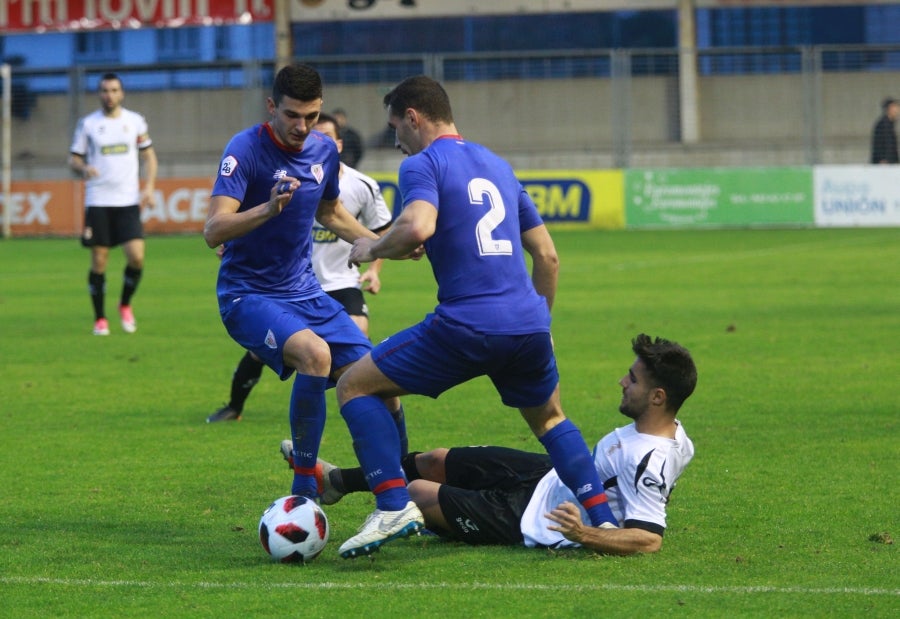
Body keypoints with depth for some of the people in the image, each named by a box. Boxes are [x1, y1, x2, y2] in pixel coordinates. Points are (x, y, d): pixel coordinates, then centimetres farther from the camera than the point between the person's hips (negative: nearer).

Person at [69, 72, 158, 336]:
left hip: (128, 202, 1)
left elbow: (148, 155, 14)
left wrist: (149, 187, 1)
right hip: (97, 202, -1)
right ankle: (100, 319, 12)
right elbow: (74, 158, 5)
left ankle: (125, 305, 14)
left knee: (136, 257, -12)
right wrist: (83, 169, -18)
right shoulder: (87, 124, 3)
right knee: (99, 262, -1)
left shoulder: (135, 121, 6)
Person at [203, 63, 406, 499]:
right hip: (248, 296, -6)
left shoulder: (324, 150, 4)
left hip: (305, 293, 6)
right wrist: (268, 208, -43)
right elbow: (213, 231, -27)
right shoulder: (246, 149, -16)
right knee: (314, 353, -34)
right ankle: (304, 492, -22)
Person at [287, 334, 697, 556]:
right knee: (433, 461, 17)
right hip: (548, 474, 9)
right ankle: (337, 482, 42)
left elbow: (650, 539, -40)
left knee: (418, 491, 1)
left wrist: (584, 535, -47)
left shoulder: (648, 462, -35)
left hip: (528, 519, -9)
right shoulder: (673, 434, -7)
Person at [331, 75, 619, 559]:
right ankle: (603, 518, 16)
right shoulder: (497, 166, 22)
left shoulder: (422, 164, -1)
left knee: (354, 385, 5)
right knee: (549, 418, 31)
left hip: (466, 325, -7)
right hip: (529, 325, 7)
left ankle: (394, 506, -8)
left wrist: (373, 249, -2)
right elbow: (547, 255, 23)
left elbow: (418, 227, -22)